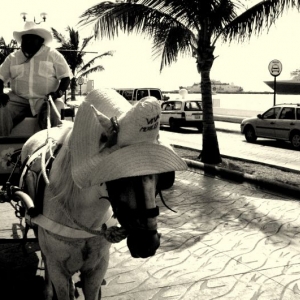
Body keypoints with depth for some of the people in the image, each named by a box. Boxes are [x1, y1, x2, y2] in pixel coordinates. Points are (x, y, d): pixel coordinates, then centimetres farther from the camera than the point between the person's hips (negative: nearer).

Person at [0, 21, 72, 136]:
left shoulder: (53, 55, 8)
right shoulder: (13, 57, 16)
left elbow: (66, 77, 4)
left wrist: (59, 92, -15)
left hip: (45, 100, -2)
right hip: (18, 99, 2)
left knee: (52, 117, -34)